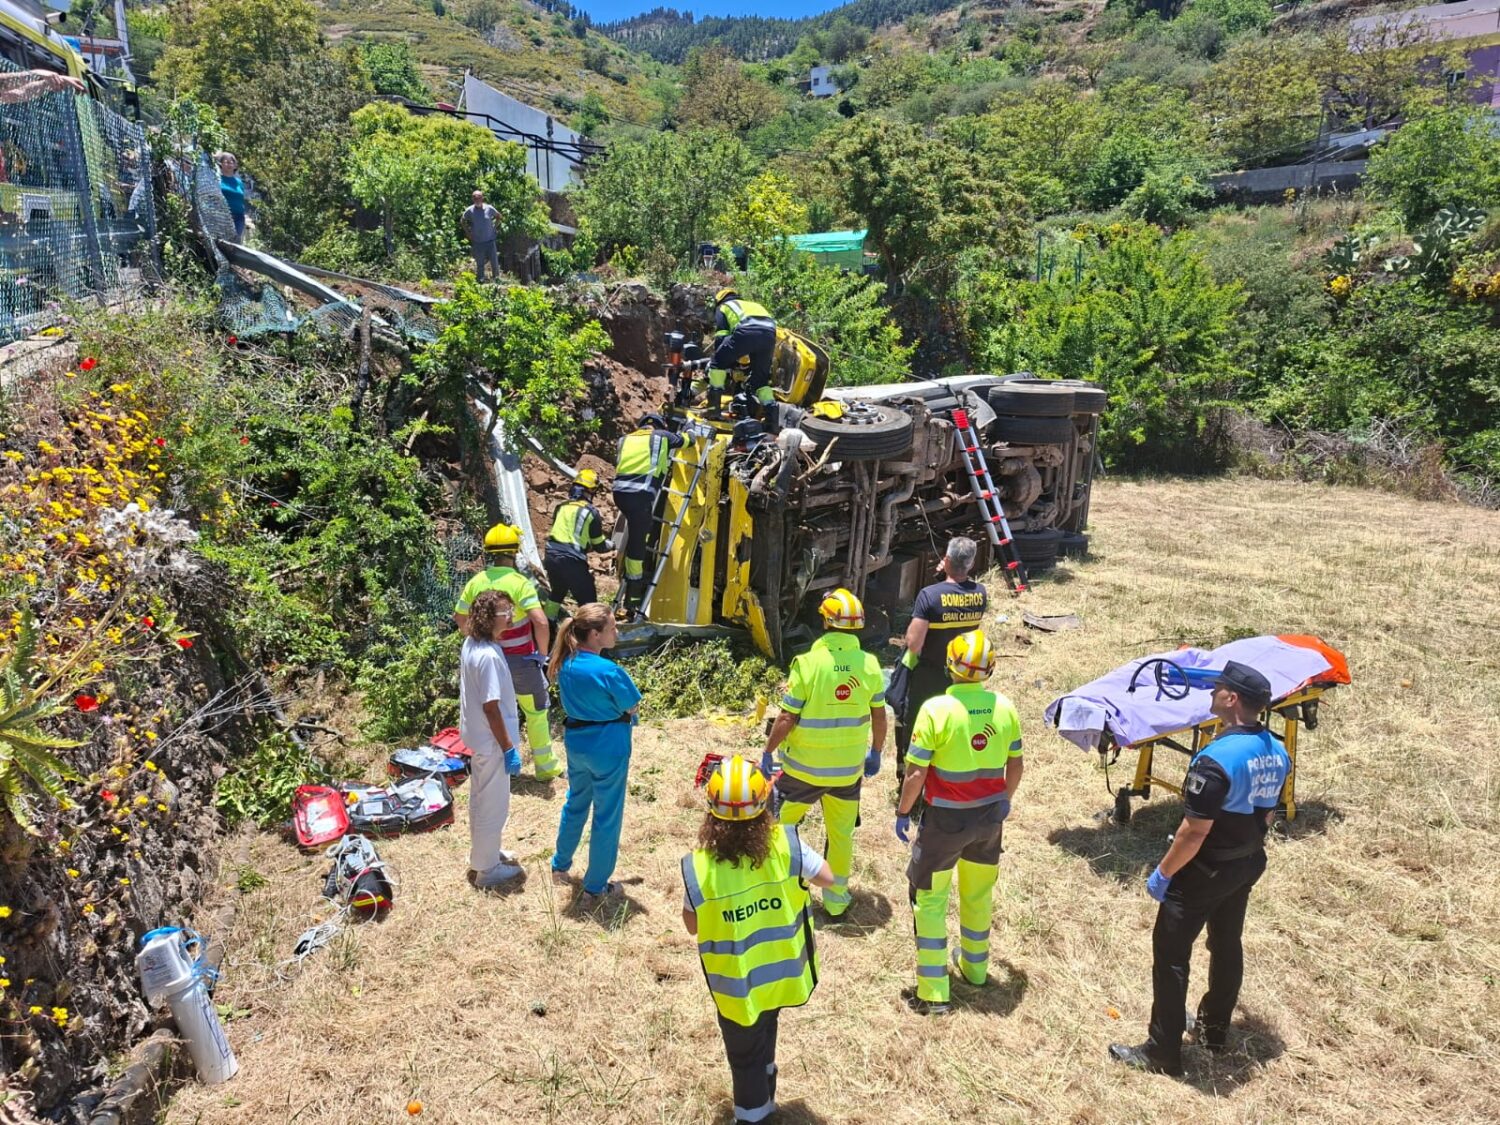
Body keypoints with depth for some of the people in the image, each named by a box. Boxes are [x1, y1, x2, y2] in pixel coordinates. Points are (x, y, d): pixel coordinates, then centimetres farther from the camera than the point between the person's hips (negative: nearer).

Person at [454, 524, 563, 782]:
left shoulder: (475, 583, -3)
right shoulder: (519, 583, -19)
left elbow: (460, 620, 7)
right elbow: (541, 622, -28)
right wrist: (543, 652, -13)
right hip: (520, 659, -5)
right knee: (536, 712, 10)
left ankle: (507, 763, 30)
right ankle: (545, 767, 20)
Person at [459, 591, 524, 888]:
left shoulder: (470, 644, 1)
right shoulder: (489, 656, -28)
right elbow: (491, 707, -26)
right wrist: (509, 748, -18)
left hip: (476, 737, 9)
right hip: (491, 742, -9)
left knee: (480, 799, 24)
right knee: (494, 806, 6)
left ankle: (482, 853, 41)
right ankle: (486, 869, 20)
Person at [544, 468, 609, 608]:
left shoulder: (561, 507, 11)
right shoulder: (591, 512, -3)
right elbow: (599, 546, 4)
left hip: (551, 556, 6)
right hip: (572, 561, -6)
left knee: (557, 594, 28)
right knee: (588, 601, 0)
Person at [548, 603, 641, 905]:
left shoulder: (566, 663, -4)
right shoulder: (608, 671, -25)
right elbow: (632, 708, -13)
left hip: (575, 743, 7)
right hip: (607, 748, -7)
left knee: (575, 803, 27)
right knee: (607, 817, 9)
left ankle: (560, 865, 45)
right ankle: (595, 888, 21)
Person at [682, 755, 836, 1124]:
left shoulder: (698, 867, -27)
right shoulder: (786, 845, -24)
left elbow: (692, 926, -10)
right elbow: (827, 878, -6)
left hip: (737, 986, -4)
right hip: (782, 972, 4)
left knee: (744, 1054, 23)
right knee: (764, 1033, 33)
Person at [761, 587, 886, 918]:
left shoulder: (808, 663, -19)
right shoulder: (870, 665, -7)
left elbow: (787, 719, -15)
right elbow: (879, 717, 2)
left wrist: (767, 753, -2)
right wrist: (876, 753, 18)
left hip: (804, 767, -3)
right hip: (849, 768, 3)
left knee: (780, 824, 16)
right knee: (842, 833, 19)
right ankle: (836, 899, 31)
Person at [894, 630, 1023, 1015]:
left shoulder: (936, 709, -21)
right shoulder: (1004, 707, -7)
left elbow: (916, 773, -18)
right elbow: (1016, 765, 4)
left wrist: (902, 812, -3)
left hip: (946, 819, -4)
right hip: (990, 816, 5)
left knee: (929, 898, 10)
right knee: (979, 893, 24)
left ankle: (933, 991, 11)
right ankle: (974, 966, 44)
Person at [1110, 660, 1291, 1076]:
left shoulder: (1216, 759, -30)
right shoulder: (1277, 753, -3)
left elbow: (1194, 832, -27)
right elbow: (1267, 812, 9)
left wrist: (1163, 873, -15)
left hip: (1205, 871, -8)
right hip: (1249, 864, 8)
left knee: (1170, 953, 4)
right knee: (1227, 944, 23)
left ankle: (1162, 1052, 13)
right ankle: (1215, 1029, 41)